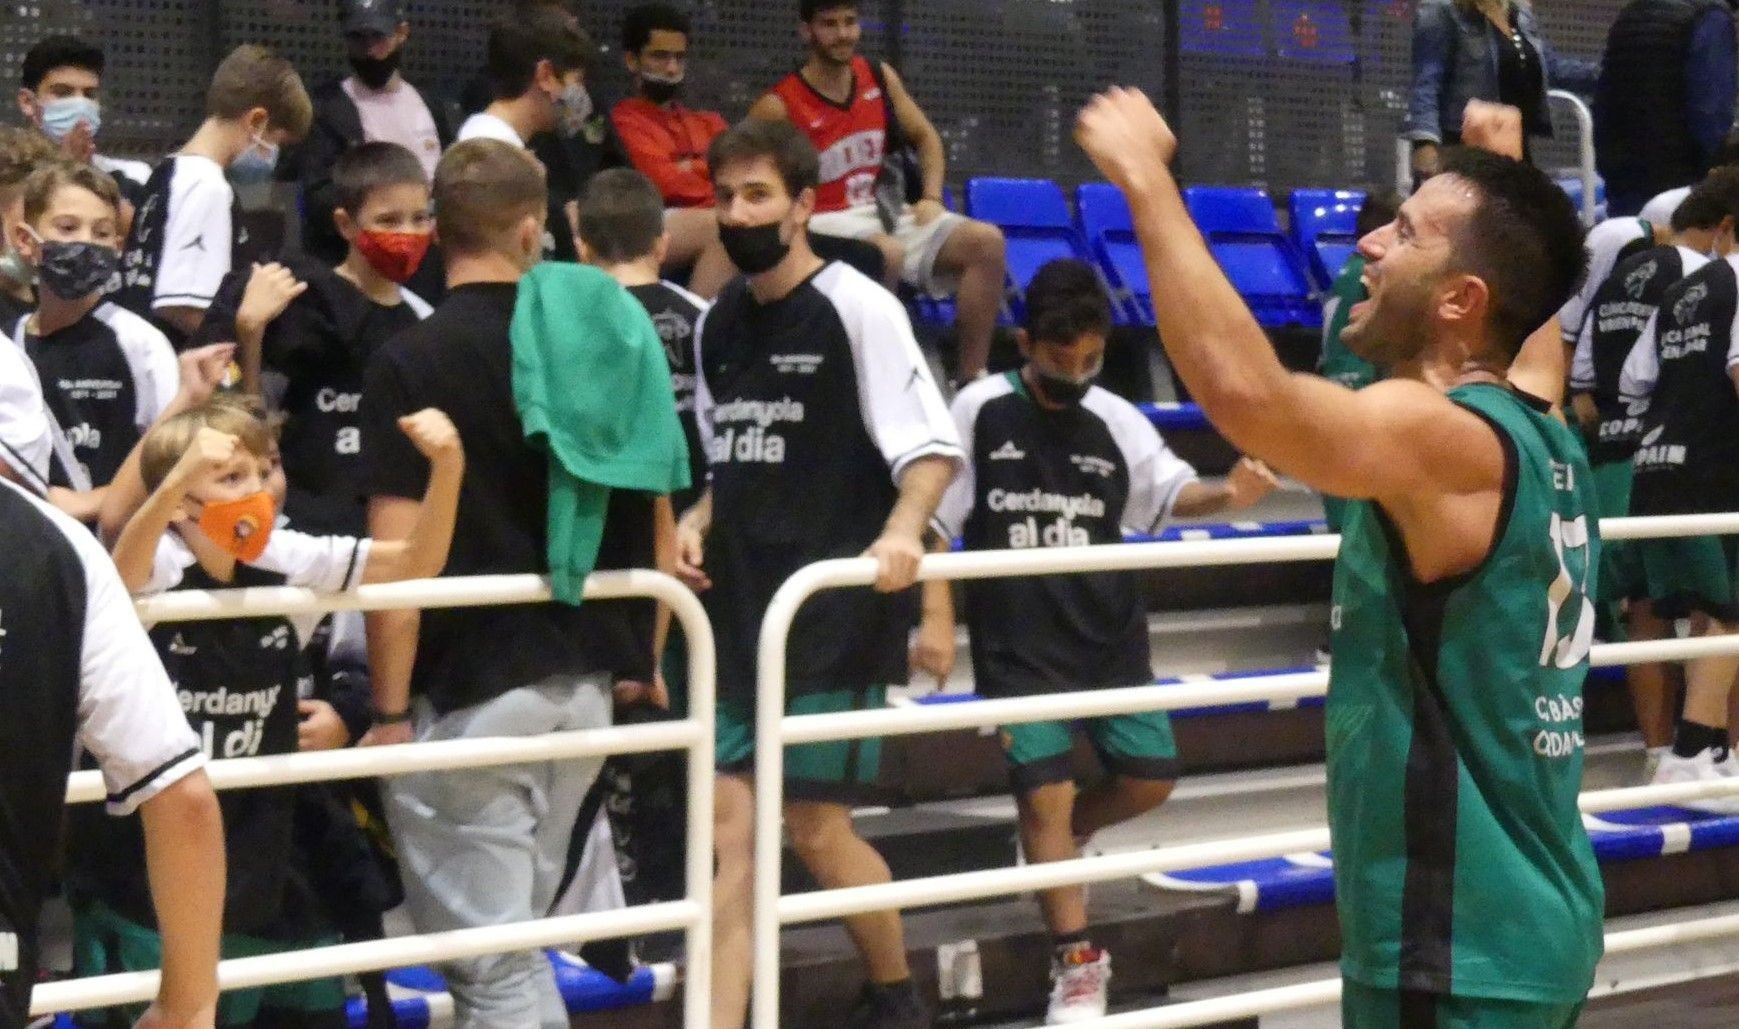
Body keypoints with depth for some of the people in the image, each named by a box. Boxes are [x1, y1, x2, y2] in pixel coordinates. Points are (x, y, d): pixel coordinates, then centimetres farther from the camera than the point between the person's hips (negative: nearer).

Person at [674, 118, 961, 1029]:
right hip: (739, 614, 6)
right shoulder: (718, 323, 11)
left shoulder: (856, 308, -9)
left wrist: (902, 531, -30)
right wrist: (699, 521, 2)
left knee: (815, 823, 1)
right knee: (728, 826, 0)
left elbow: (931, 445, -13)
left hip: (835, 615, -6)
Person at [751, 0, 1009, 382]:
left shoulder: (881, 78, 9)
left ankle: (971, 378, -11)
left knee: (986, 241, -13)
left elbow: (925, 137, 21)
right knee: (889, 254, -39)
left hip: (886, 212, 6)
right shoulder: (778, 106, -8)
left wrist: (931, 198, 5)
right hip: (825, 224, -6)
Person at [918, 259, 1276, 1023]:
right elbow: (936, 517, -3)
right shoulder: (981, 411, -6)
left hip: (1109, 633, 4)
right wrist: (937, 616, -10)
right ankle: (1078, 963, 4)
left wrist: (1227, 496, -22)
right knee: (1044, 791, -6)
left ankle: (1055, 841, 36)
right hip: (1018, 642, -4)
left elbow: (1169, 492, 0)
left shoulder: (1116, 420, 0)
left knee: (1149, 780, 6)